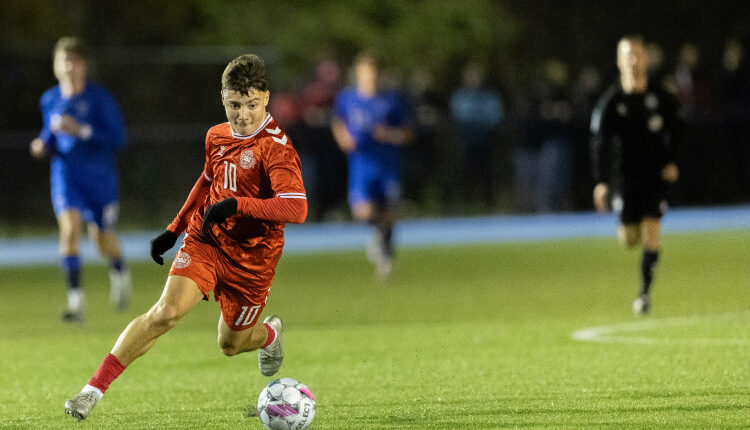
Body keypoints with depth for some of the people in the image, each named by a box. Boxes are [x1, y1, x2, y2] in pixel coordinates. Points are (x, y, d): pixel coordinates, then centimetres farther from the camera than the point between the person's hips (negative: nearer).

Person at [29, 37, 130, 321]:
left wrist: (81, 130, -25)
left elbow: (117, 138, -14)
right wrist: (43, 146, -4)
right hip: (65, 174, 2)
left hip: (100, 177, -2)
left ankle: (119, 273, 47)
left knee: (104, 242, 9)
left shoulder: (100, 98, -9)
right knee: (69, 226, -22)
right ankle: (75, 300, -20)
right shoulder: (49, 100, 4)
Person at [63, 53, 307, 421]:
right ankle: (93, 391, -21)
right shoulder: (216, 136, 3)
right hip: (205, 240, 3)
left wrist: (236, 205, -35)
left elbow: (296, 209, -29)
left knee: (230, 344, 12)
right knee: (166, 311, -20)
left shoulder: (276, 146, -18)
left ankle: (270, 333, 51)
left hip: (251, 258, -3)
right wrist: (174, 229, 24)